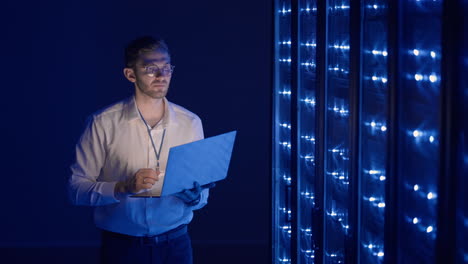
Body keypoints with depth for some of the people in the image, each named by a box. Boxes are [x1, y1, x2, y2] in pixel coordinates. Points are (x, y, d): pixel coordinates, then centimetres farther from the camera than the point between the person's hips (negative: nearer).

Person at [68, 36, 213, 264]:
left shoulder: (190, 123, 4)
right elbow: (77, 188, -9)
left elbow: (202, 196, 8)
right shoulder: (103, 123, -6)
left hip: (175, 244, 3)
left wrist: (194, 195, -15)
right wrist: (124, 187, -23)